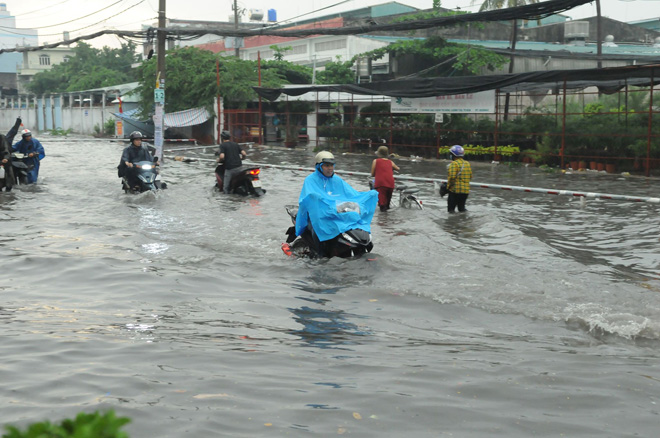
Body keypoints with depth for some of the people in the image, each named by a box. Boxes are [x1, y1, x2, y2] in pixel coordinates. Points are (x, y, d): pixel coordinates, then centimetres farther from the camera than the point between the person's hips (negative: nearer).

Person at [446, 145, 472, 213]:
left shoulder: (454, 164, -12)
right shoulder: (468, 164, 11)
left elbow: (452, 176, -21)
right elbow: (470, 177, 15)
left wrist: (448, 186, -10)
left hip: (455, 190, -7)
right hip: (466, 190, 7)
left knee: (451, 209, -1)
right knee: (462, 208, 17)